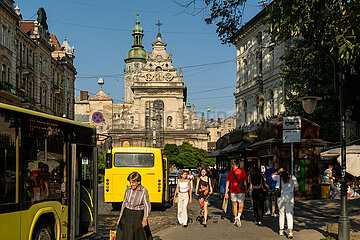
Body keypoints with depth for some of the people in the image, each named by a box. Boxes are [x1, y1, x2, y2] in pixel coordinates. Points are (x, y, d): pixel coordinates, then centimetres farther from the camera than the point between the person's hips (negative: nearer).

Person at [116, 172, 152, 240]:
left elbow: (147, 206, -13)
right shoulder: (128, 189, 2)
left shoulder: (144, 191, -11)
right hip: (127, 215, 4)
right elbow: (124, 203, 11)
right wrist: (120, 217, 12)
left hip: (138, 216, -4)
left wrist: (145, 219, -26)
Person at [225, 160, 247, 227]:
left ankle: (236, 219, 18)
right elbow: (245, 182, -3)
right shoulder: (242, 171, -2)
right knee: (241, 205, 6)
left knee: (234, 205, 14)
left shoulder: (230, 172, 4)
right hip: (241, 191, -2)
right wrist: (246, 189, 6)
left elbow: (227, 183, 4)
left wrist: (226, 192, 7)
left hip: (233, 191, 2)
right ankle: (238, 216, -19)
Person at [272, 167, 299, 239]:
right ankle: (290, 231, -15)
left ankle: (281, 230, 20)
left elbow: (272, 175, 18)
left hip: (281, 197, 0)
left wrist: (278, 171, 7)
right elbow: (297, 188, 1)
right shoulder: (293, 178, 2)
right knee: (289, 214, -1)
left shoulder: (279, 177, 0)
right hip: (290, 197, 0)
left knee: (281, 213, 14)